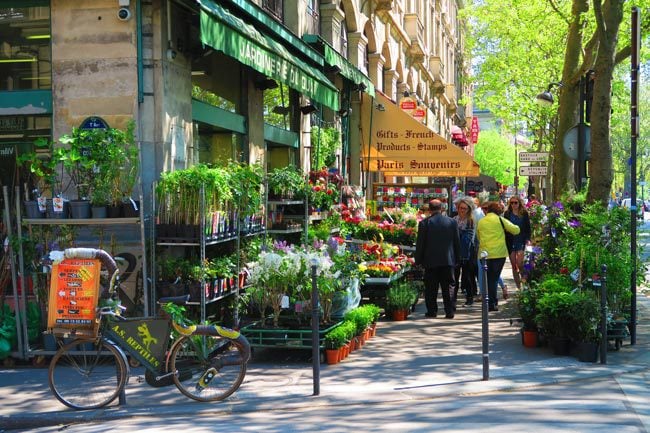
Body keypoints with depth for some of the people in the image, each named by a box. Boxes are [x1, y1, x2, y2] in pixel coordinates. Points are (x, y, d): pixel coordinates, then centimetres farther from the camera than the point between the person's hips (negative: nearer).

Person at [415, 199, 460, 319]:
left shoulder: (424, 223, -6)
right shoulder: (452, 222, 2)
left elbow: (420, 244, -4)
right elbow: (457, 242, 8)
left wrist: (418, 260, 5)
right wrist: (457, 258, 16)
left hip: (431, 261, -2)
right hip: (448, 260, 2)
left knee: (431, 288, 6)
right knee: (447, 287, 5)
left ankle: (432, 311, 8)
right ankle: (449, 312, 3)